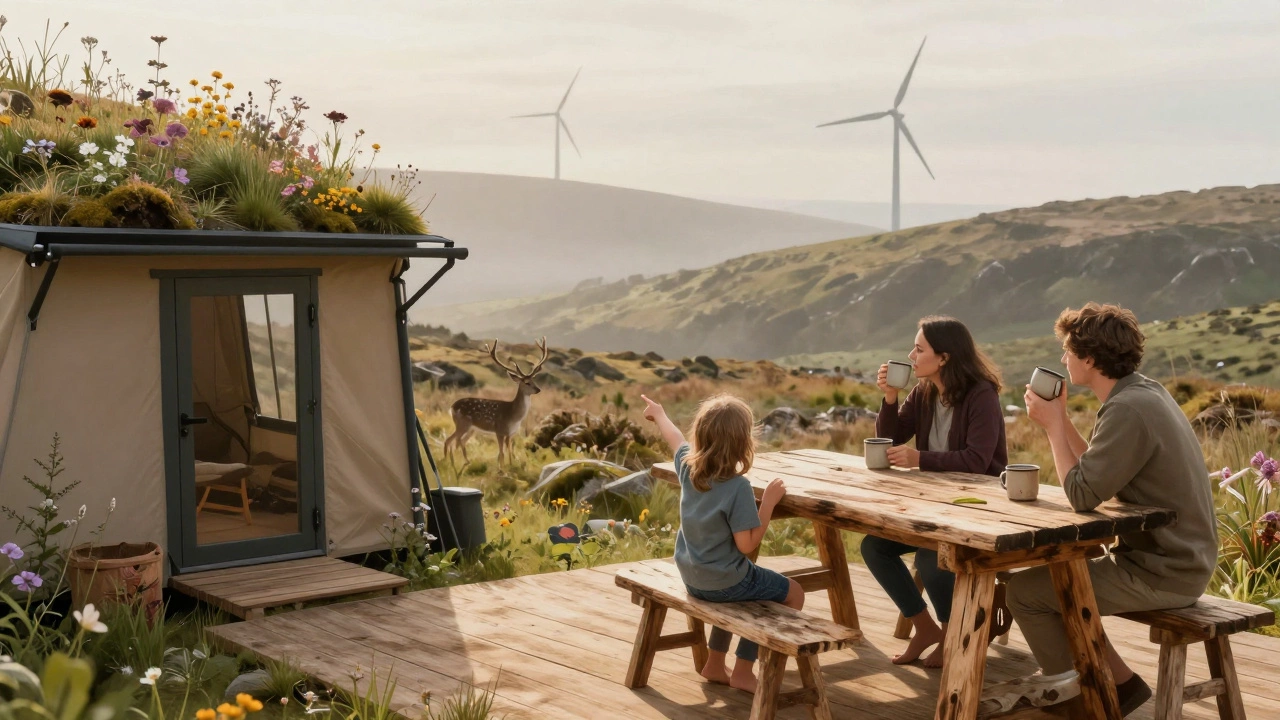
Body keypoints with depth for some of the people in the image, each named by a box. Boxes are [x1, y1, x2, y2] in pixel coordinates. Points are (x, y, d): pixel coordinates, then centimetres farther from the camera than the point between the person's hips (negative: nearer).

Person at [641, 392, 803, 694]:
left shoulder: (688, 466, -8)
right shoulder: (738, 487, -28)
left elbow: (675, 439, 15)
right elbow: (747, 545, -25)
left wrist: (658, 413, 35)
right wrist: (769, 502, -20)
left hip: (691, 578, 7)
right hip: (726, 583, -7)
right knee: (793, 593, 13)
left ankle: (715, 663, 40)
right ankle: (744, 670, 15)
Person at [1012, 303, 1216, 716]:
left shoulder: (1128, 410, -23)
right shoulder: (1145, 392, 8)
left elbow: (1082, 496, -21)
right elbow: (1098, 472, 13)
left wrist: (1052, 426, -12)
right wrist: (1061, 418, 5)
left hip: (1163, 574, -10)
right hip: (1176, 557, 10)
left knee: (1023, 590, -4)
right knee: (1050, 568, 23)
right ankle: (1116, 685, 24)